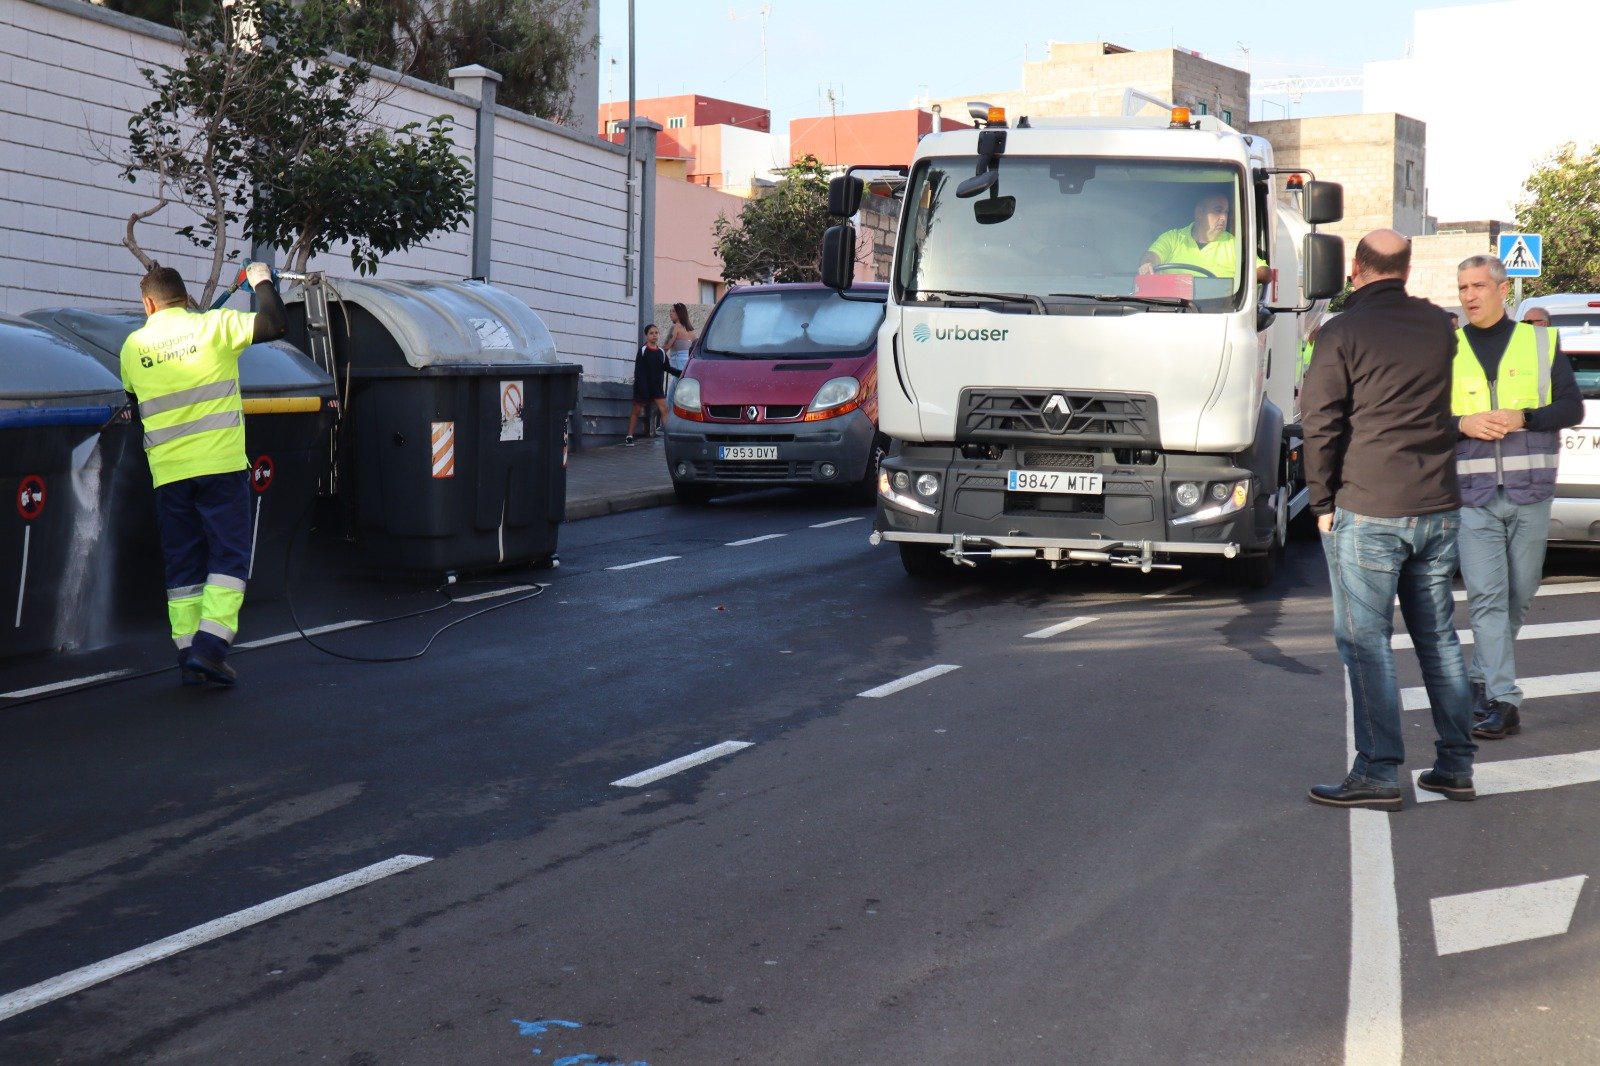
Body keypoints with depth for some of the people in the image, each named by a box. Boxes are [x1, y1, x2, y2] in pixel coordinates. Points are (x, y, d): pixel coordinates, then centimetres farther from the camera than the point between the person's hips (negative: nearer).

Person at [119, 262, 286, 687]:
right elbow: (276, 325, -9)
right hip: (220, 465, -3)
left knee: (183, 564, 10)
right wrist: (261, 282, 8)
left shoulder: (133, 345, 9)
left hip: (168, 473, 3)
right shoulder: (213, 325, -3)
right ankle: (210, 647, -12)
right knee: (229, 557, 1)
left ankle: (188, 655, 8)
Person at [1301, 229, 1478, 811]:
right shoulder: (1437, 324, 8)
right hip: (1438, 509, 6)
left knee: (1365, 643, -1)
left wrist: (1322, 501, -2)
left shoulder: (1342, 332, -8)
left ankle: (1378, 774, -1)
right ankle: (1456, 766, 18)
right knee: (1438, 637, 13)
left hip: (1367, 512, -6)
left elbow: (1319, 422, -9)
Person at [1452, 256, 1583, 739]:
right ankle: (1502, 700, -9)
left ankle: (1485, 678, 27)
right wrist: (1462, 424, -12)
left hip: (1530, 493, 1)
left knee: (1519, 595, 9)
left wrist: (1522, 418, -13)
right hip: (1474, 495, -1)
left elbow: (1572, 408, 3)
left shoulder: (1540, 341, 7)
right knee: (1486, 597, -9)